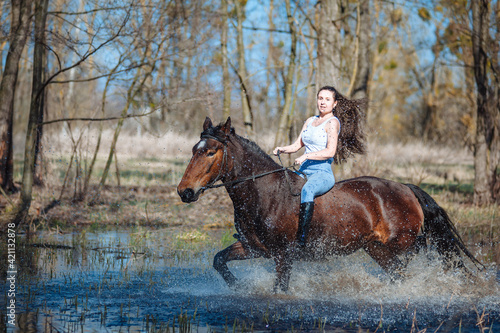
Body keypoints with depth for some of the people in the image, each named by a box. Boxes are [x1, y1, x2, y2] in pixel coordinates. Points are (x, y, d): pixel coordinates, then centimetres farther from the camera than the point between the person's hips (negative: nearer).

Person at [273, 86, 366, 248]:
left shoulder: (333, 122, -3)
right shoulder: (310, 121, 20)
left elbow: (330, 151, -14)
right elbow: (297, 145, 20)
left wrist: (306, 156, -23)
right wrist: (282, 149, 0)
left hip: (323, 173, -8)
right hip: (304, 171, 8)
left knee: (307, 190, -39)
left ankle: (301, 239, -48)